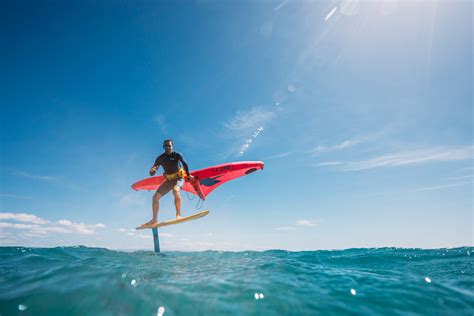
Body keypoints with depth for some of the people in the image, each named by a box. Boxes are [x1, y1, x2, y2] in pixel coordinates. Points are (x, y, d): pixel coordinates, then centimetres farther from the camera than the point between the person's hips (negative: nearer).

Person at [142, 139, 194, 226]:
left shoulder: (177, 155, -10)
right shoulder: (160, 158, -3)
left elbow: (185, 164, 8)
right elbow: (151, 174, -5)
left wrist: (188, 175, 12)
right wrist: (152, 170, -29)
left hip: (179, 178, -5)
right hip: (169, 180, 5)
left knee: (176, 190, -39)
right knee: (155, 197, -3)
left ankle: (178, 215, -36)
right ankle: (154, 219, 9)